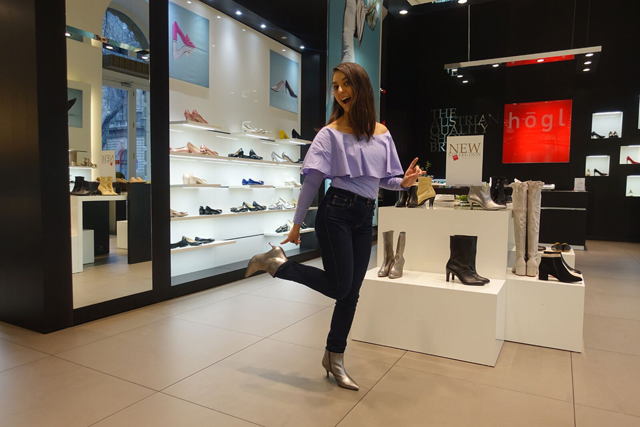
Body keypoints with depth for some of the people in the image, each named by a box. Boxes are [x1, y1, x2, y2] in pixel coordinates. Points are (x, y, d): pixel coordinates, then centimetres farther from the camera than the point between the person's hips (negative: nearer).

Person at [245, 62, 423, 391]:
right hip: (336, 212, -5)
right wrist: (297, 224, -3)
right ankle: (276, 263, 12)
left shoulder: (382, 133, 10)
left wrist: (404, 182, -9)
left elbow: (385, 179, 13)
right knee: (339, 287, -8)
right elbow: (311, 181, -4)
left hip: (365, 218, 5)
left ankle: (335, 357, 24)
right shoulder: (331, 133, -3)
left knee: (351, 291, 8)